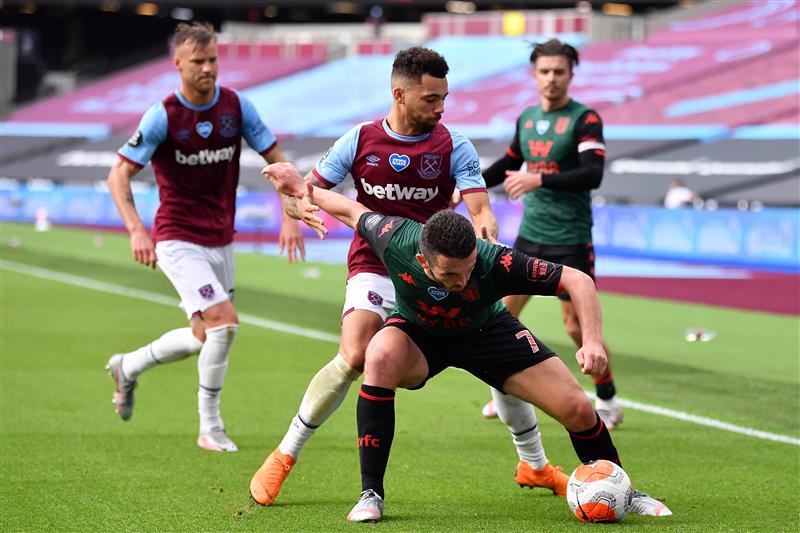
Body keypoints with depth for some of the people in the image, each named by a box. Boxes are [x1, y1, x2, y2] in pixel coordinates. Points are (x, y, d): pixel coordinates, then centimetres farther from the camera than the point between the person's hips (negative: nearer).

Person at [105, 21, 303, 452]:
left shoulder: (237, 107, -2)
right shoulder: (162, 116, -14)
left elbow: (276, 160, 6)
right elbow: (118, 175, -12)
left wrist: (290, 215, -7)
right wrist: (136, 230, -26)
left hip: (221, 241, 6)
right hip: (178, 239, -6)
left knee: (205, 336, 14)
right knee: (224, 321, -21)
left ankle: (128, 367, 40)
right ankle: (210, 428, -7)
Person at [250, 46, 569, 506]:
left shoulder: (455, 147, -4)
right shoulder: (362, 140, -2)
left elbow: (480, 209, -12)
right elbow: (309, 189, 5)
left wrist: (484, 228, -36)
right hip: (374, 266, -2)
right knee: (354, 358, -26)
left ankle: (535, 465, 15)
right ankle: (283, 458, -10)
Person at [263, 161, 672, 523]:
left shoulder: (495, 263, -39)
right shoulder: (395, 240, -35)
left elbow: (577, 280, -32)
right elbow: (354, 211, -13)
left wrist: (593, 341, -46)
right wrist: (299, 187, 1)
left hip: (483, 330, 0)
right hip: (416, 332, 0)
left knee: (577, 409, -10)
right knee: (380, 358, -37)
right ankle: (370, 495, -25)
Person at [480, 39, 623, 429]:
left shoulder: (585, 119, -11)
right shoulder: (527, 117, 9)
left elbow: (593, 174, -23)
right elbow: (510, 162, 26)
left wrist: (539, 180, -31)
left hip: (569, 239, -6)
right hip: (530, 234, 6)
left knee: (576, 326, -4)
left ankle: (608, 400, 13)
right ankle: (508, 395, 23)